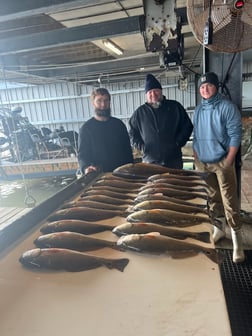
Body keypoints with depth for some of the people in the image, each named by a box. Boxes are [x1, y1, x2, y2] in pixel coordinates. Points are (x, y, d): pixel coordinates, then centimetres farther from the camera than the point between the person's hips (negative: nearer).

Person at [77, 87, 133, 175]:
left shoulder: (118, 124, 8)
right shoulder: (86, 128, -2)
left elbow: (127, 149, 11)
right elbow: (82, 154, -8)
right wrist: (86, 168, -29)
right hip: (100, 174, -3)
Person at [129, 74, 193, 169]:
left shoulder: (175, 107, 5)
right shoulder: (140, 112, 8)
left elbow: (187, 126, 8)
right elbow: (132, 132, 16)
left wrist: (178, 142, -2)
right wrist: (140, 146, 2)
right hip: (150, 161, 0)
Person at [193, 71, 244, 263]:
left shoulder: (227, 107, -8)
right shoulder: (199, 110, 10)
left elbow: (235, 135, -11)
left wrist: (229, 161, -15)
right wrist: (196, 157, 10)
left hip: (222, 161, -5)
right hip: (203, 163, 5)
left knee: (229, 200, -4)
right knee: (212, 198, 14)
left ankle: (237, 238, 7)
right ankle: (219, 228, 31)